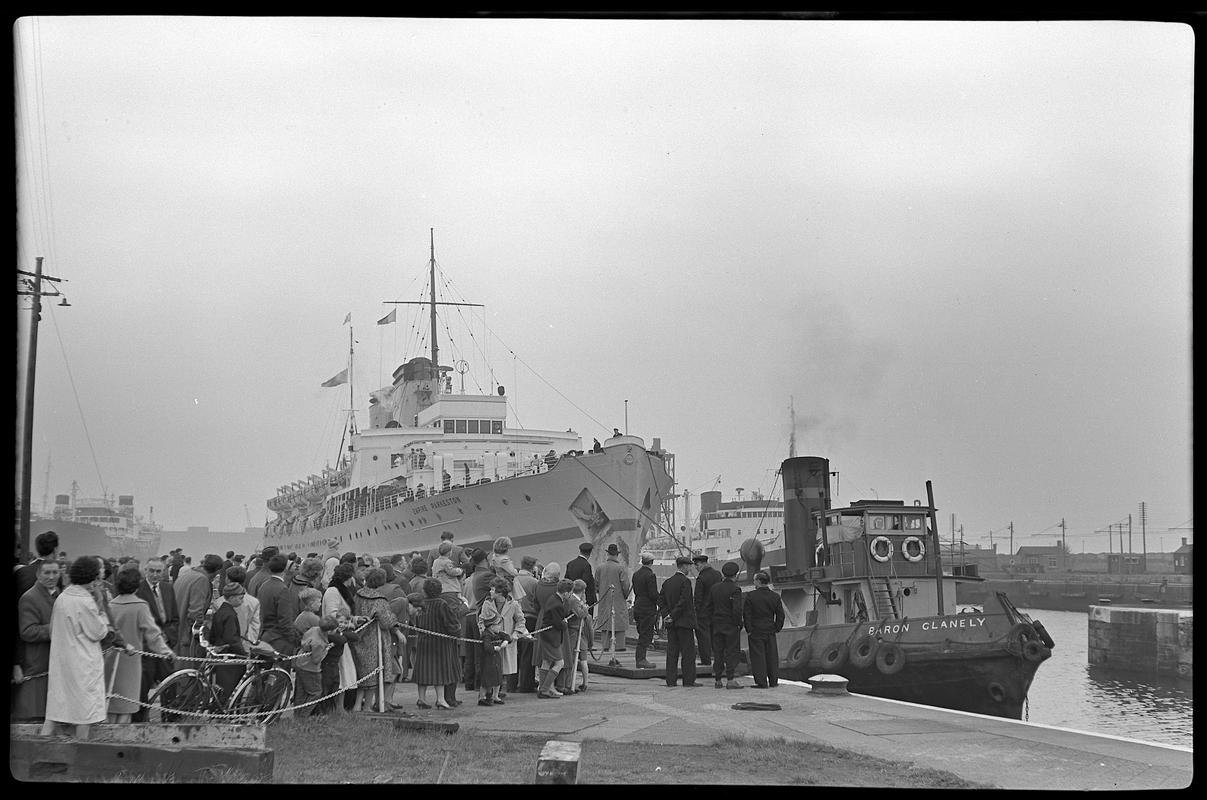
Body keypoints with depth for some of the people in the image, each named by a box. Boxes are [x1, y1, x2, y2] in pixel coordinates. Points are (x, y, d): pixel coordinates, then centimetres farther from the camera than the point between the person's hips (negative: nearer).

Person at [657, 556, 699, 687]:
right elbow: (683, 601, -18)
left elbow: (660, 600, 8)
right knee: (688, 652, -1)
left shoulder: (667, 582, 11)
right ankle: (689, 680, -1)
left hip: (671, 623, 7)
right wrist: (673, 616, -11)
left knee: (672, 652, 7)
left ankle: (671, 680, 6)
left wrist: (667, 614, 2)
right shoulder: (685, 581, -11)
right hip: (684, 622, -7)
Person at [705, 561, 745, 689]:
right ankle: (730, 680, -5)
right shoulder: (735, 589, -12)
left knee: (718, 653, 10)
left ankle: (717, 680, 13)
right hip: (731, 626, -5)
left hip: (717, 626, 5)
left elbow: (707, 607, 8)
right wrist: (738, 624, -8)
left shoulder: (714, 587, 6)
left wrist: (711, 622, 14)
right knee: (731, 652, -1)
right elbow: (737, 609, -19)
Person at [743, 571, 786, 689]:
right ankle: (773, 681, 15)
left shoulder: (751, 596, -8)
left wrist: (749, 630, -3)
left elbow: (746, 614, -8)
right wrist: (777, 628, 11)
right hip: (770, 631, 3)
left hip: (755, 631, -3)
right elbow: (781, 615, 4)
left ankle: (761, 682, -2)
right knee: (772, 656, 11)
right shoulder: (775, 597, 2)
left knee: (758, 656, 0)